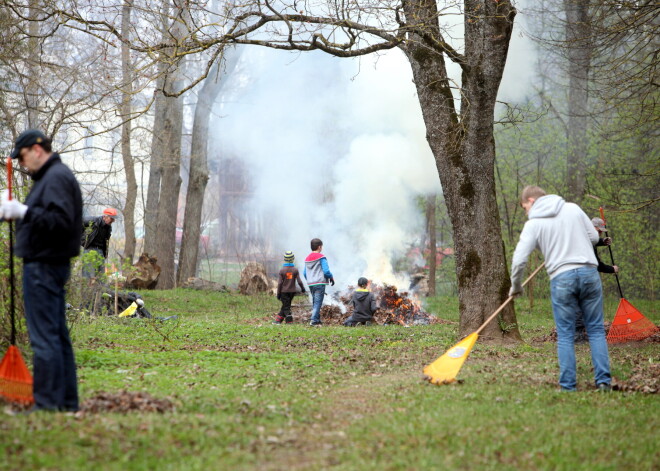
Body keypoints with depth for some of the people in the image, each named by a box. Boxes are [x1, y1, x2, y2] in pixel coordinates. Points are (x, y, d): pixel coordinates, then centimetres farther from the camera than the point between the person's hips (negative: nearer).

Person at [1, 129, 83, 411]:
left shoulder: (56, 178, -13)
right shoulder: (50, 176, 20)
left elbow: (61, 219, -24)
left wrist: (25, 212, -24)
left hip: (43, 267, -11)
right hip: (48, 264, 11)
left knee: (44, 337, -10)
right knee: (58, 335, 12)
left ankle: (48, 403, -9)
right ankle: (67, 401, 17)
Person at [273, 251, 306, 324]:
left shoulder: (282, 270, -9)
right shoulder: (295, 270, -5)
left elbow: (279, 283, -8)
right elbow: (299, 281, -5)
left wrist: (278, 293, -1)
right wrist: (303, 289, 13)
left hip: (284, 291, -2)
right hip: (292, 291, 2)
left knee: (286, 306, 2)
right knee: (286, 306, 13)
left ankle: (289, 320, -6)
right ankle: (278, 320, 15)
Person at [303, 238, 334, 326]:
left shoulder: (307, 258, 13)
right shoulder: (321, 257, -8)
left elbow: (304, 273, 14)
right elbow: (326, 271, -13)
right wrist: (331, 277, 4)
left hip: (311, 284, 7)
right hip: (320, 283, -7)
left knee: (314, 302, 14)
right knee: (318, 302, -8)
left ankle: (317, 320, 15)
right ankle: (314, 320, -15)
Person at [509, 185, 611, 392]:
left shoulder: (533, 224, 0)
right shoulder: (573, 208, 9)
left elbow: (519, 259, -4)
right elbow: (594, 237, 12)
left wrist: (516, 286, 11)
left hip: (561, 278, -2)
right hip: (589, 273, 2)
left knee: (565, 335, 6)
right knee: (596, 330, 9)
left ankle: (568, 386, 5)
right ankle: (604, 381, 4)